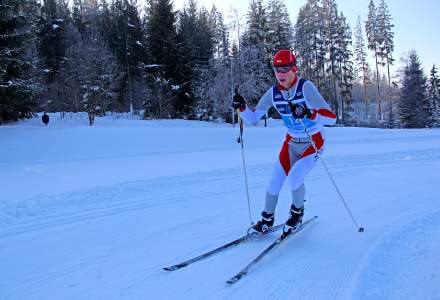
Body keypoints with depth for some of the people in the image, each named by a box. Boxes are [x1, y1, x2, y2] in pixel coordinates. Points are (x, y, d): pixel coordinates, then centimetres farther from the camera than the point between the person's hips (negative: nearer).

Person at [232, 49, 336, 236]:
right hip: (292, 142, 5)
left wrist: (308, 114, -49)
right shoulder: (273, 93, -10)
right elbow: (252, 119, -4)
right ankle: (267, 219, 21)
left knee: (294, 178, -20)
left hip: (313, 142, -4)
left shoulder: (306, 87, -25)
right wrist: (242, 107, -24)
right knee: (275, 180, -2)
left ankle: (297, 212, 11)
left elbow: (331, 118, -32)